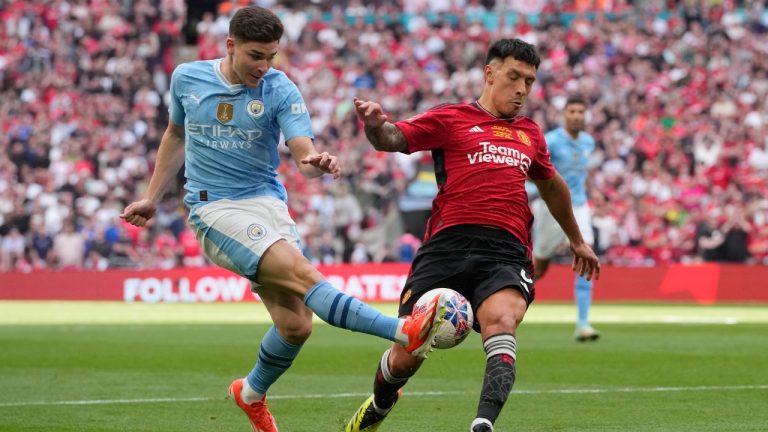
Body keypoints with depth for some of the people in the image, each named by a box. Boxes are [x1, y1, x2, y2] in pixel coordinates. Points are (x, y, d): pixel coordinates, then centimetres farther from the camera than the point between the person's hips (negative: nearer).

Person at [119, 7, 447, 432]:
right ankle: (405, 332, -38)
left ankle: (252, 393, 24)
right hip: (214, 208, -2)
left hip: (268, 204, 2)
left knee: (295, 324, -8)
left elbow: (303, 152, -13)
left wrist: (317, 162, -37)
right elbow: (175, 136, 20)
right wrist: (151, 198, 24)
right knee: (301, 272, -26)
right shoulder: (186, 78, 2)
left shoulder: (280, 90, -3)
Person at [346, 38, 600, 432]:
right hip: (448, 247, -2)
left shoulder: (530, 134, 25)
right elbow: (393, 139, -2)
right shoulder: (451, 119, 11)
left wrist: (576, 240, 52)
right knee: (406, 357, -1)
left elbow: (551, 185, 42)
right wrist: (375, 125, -26)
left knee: (502, 320, -31)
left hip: (506, 252, 2)